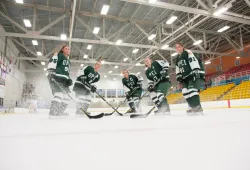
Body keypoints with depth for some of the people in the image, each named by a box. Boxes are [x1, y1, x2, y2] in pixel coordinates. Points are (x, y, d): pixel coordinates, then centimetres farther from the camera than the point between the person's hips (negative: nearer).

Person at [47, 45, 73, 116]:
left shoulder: (68, 61, 28)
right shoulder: (58, 55, 4)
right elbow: (51, 63, -11)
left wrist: (69, 79, 12)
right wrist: (51, 74, -23)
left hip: (63, 80, 9)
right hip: (55, 77, -9)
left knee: (66, 95, 6)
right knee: (59, 93, -24)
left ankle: (60, 112, 13)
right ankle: (53, 111, -23)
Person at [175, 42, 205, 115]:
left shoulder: (188, 53, -7)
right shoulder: (178, 58, 20)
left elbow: (194, 62, -20)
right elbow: (178, 70, 22)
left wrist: (196, 73, -29)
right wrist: (179, 79, 14)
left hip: (196, 75, -9)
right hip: (187, 76, 9)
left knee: (192, 88, -25)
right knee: (185, 91, -2)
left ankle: (197, 107, -26)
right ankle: (194, 107, 1)